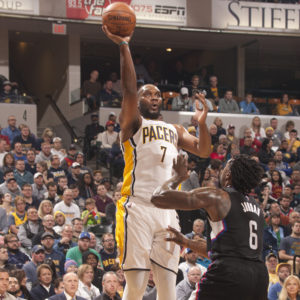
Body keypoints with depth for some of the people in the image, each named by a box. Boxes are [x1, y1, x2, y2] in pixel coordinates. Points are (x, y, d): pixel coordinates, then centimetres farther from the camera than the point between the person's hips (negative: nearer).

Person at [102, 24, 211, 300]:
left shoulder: (175, 130, 24)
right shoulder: (134, 123, 6)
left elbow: (203, 151, 16)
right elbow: (129, 90, -9)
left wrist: (202, 123, -1)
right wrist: (123, 46, -16)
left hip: (168, 213, 5)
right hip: (137, 208, -5)